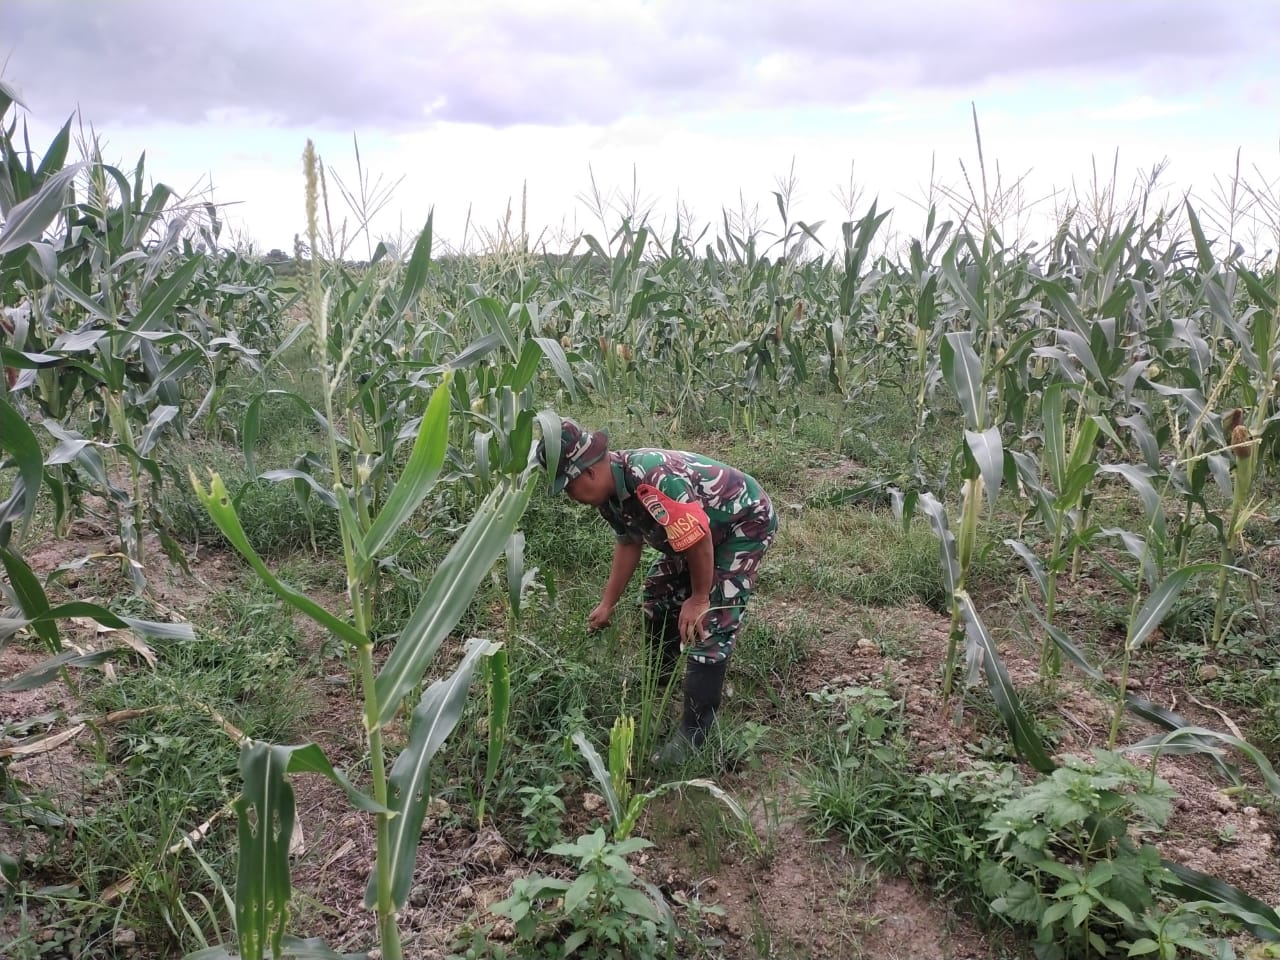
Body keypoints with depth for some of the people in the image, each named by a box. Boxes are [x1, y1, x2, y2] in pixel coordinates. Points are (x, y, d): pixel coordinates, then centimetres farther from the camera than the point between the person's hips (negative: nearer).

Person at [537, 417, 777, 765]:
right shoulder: (610, 492, -7)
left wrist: (699, 598, -20)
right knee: (660, 596, 16)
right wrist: (607, 604, 10)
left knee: (710, 620, -16)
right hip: (700, 529, 10)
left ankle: (696, 727, -7)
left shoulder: (652, 479, -39)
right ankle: (657, 683, 37)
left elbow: (698, 538, -34)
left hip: (746, 522, -10)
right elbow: (629, 543, 8)